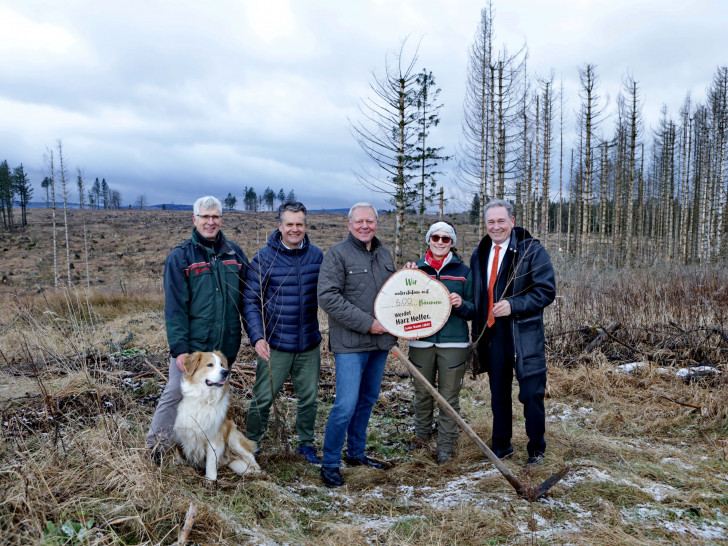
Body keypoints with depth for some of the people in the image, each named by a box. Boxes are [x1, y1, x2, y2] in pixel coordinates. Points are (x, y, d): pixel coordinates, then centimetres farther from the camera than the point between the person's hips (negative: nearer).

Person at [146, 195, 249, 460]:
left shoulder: (234, 253, 7)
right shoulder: (180, 257, -5)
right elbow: (174, 307, -10)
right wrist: (179, 347, -16)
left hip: (226, 346, 4)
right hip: (191, 346, -4)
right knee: (175, 395, 1)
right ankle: (155, 448, 19)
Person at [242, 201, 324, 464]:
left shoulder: (316, 255, 2)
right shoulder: (265, 257, -8)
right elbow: (250, 301, -7)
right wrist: (257, 337, -17)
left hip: (309, 343, 3)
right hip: (275, 344, -3)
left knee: (309, 397, 14)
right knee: (263, 398, 3)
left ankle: (306, 444, 33)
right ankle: (251, 444, 25)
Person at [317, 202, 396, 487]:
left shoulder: (384, 253, 13)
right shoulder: (338, 253, -7)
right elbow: (328, 297, -16)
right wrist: (366, 323, -19)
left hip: (380, 341, 7)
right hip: (350, 344, -7)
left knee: (368, 399, 16)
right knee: (346, 405, -10)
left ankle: (356, 452, 32)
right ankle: (330, 464, 7)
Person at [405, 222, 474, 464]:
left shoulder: (463, 271, 4)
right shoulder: (416, 269, 7)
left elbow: (474, 310, 4)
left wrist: (461, 305, -16)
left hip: (453, 343, -1)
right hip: (421, 341, 2)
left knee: (449, 397, 3)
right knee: (422, 392, 12)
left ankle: (446, 446, 17)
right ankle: (422, 435, 34)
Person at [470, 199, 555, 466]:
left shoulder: (532, 250, -6)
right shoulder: (479, 254, 12)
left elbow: (547, 291, -11)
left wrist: (513, 305, -21)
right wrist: (476, 332, 12)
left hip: (525, 335, -5)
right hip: (492, 334, 5)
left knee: (531, 394, 0)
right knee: (498, 394, 15)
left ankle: (536, 448, 20)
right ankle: (501, 446, 30)